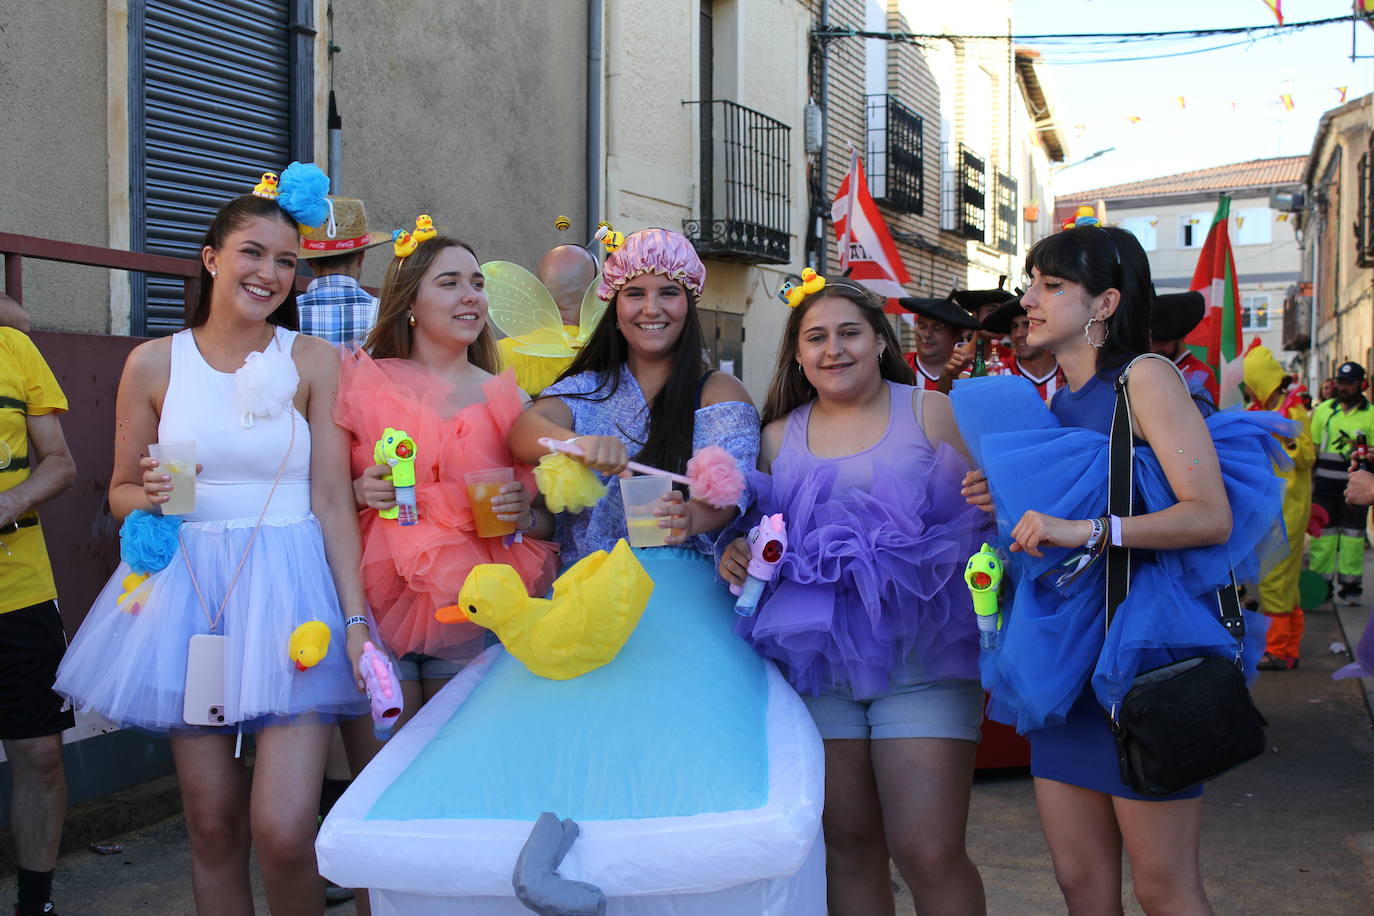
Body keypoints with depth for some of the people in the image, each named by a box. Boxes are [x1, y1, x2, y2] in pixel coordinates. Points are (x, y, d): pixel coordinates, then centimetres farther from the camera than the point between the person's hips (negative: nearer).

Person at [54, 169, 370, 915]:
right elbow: (120, 489, 15)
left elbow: (333, 499, -2)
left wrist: (357, 618, -8)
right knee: (212, 826, 7)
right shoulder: (154, 363, 6)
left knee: (282, 831, -10)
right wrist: (147, 497, -9)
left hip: (289, 594, -2)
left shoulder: (314, 361, 2)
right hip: (189, 596, 2)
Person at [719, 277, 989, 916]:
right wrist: (737, 556, -1)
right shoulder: (778, 438, 13)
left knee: (929, 852, -8)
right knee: (848, 846, 10)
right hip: (818, 663, 3)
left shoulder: (933, 413, 5)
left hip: (922, 655, -3)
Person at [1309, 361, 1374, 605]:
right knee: (1323, 532, 3)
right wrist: (1308, 480, 6)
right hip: (1325, 484, 2)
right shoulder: (1323, 410, 8)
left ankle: (1350, 585, 10)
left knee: (1352, 535, 3)